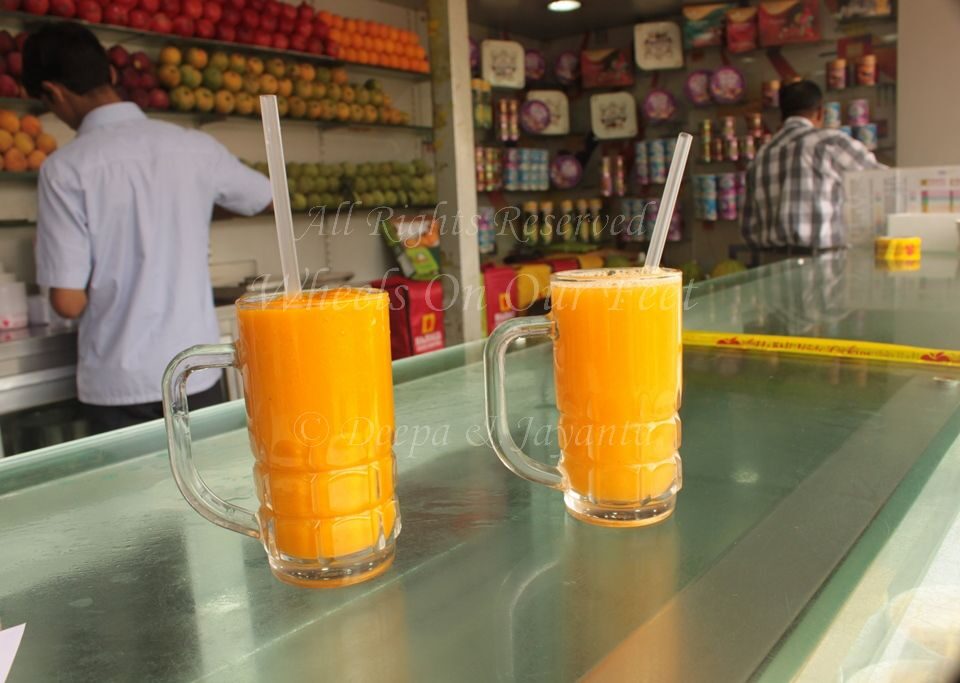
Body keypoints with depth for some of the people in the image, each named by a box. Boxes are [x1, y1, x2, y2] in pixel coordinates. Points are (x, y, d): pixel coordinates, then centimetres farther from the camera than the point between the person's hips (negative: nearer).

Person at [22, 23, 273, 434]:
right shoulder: (195, 147, -2)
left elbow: (68, 302, -13)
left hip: (117, 384, -3)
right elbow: (269, 197, 16)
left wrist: (106, 288, 9)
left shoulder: (65, 168, -12)